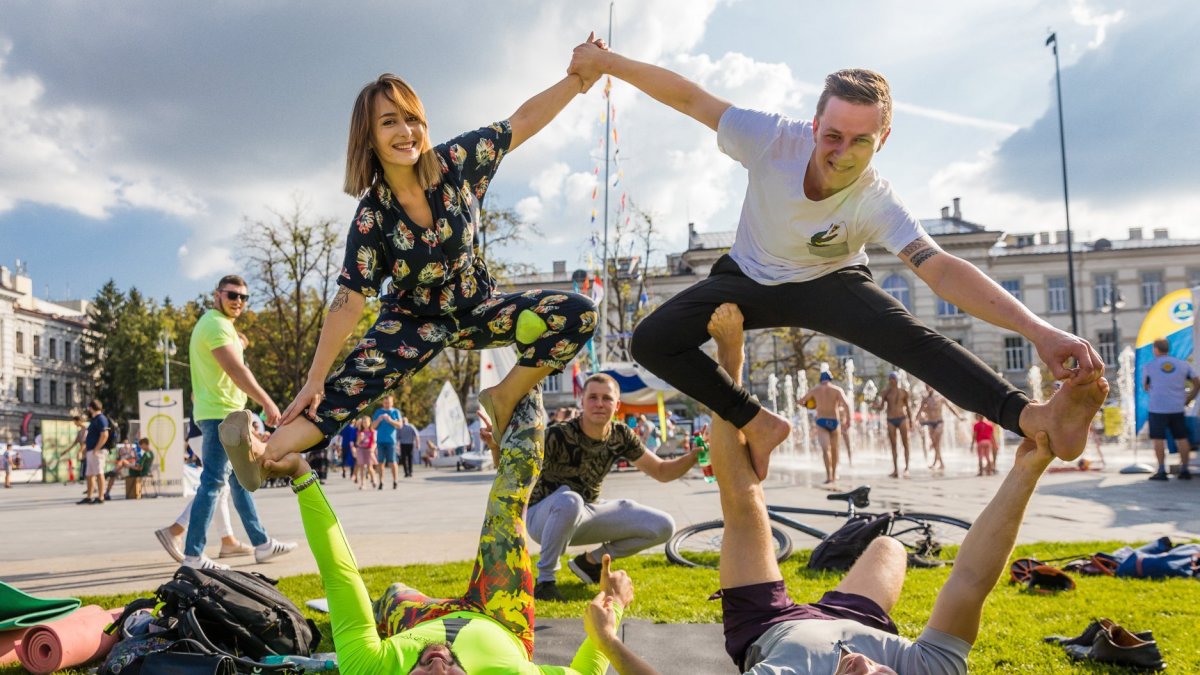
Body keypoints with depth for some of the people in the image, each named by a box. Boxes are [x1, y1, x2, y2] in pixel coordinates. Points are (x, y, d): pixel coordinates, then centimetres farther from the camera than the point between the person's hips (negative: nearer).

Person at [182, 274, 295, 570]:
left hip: (223, 412, 11)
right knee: (213, 482, -10)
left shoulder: (215, 323, 20)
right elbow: (237, 370, -22)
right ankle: (193, 555, -8)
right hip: (220, 413, -11)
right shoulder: (217, 324, -14)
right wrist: (267, 403, -23)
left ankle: (262, 543, 22)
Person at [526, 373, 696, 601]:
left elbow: (662, 471, 1)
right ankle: (544, 579, -20)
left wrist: (696, 455, -16)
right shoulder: (559, 436, -25)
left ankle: (590, 560, 11)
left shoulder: (621, 436, -8)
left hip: (583, 515, 6)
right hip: (544, 516, -5)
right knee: (570, 500, -41)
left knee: (663, 526, -6)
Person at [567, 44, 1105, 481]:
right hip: (749, 279, 3)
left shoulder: (877, 204, -32)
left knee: (910, 337, -34)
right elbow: (688, 97, -20)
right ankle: (758, 423, -5)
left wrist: (1038, 330, -58)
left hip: (828, 285, -2)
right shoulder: (772, 139, -30)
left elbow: (942, 270, -44)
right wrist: (605, 61, -15)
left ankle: (1031, 416, -43)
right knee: (651, 342, -17)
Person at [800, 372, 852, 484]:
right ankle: (834, 475, 28)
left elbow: (801, 401, 16)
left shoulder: (814, 390, 6)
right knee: (834, 448, 17)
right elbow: (846, 404, -13)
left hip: (821, 421, 0)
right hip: (834, 421, 0)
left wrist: (807, 405, 36)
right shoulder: (837, 389, 1)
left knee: (825, 449, -9)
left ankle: (829, 475, -27)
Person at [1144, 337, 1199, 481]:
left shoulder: (1149, 366, 0)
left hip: (1157, 408, -3)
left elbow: (1145, 387, 10)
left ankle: (1162, 471, -2)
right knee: (1181, 438, 11)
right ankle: (1184, 470, 14)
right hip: (1177, 408, 3)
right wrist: (1187, 400, 15)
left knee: (1158, 439, 0)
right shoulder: (1183, 364, 7)